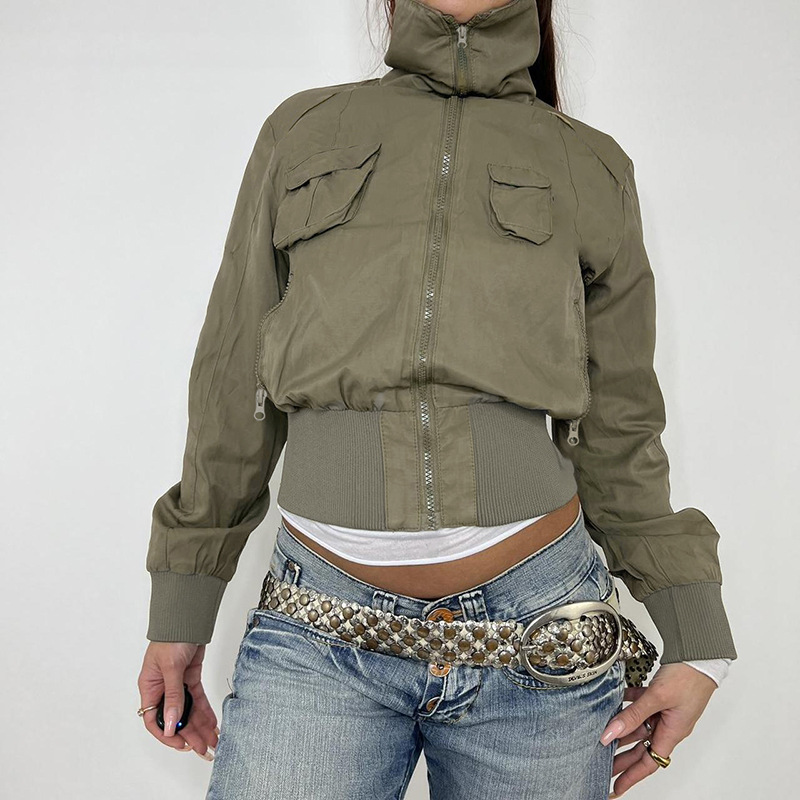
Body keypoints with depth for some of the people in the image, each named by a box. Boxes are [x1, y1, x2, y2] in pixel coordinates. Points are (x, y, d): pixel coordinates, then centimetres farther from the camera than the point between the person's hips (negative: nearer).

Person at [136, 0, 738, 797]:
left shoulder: (593, 166, 6)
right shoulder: (300, 132, 7)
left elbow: (618, 426, 9)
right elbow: (232, 390, 8)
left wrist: (696, 640, 7)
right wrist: (179, 609, 11)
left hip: (541, 636, 1)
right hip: (322, 638, 0)